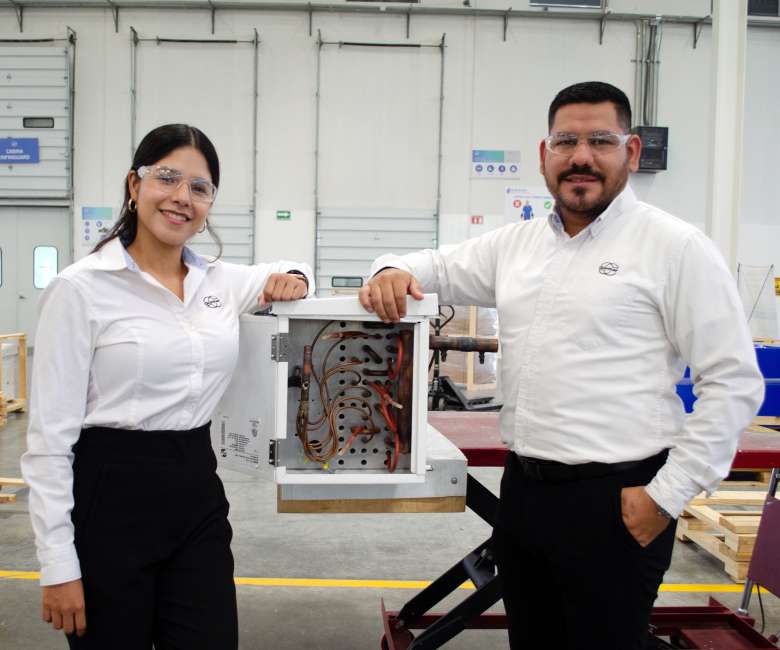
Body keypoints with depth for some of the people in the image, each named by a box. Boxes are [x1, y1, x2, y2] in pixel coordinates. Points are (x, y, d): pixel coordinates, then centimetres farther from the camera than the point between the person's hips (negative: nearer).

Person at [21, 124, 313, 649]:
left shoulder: (221, 281, 5)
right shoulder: (81, 288, -11)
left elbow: (295, 270, 26)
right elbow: (50, 434, -10)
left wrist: (292, 281, 1)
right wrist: (59, 564, -11)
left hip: (199, 494, 5)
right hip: (112, 498, -5)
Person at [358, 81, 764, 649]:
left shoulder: (674, 246, -9)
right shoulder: (515, 244, 9)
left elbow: (733, 382, -10)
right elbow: (435, 269, 17)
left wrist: (667, 495, -13)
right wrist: (393, 272, -8)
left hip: (614, 502, -5)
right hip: (523, 488, 6)